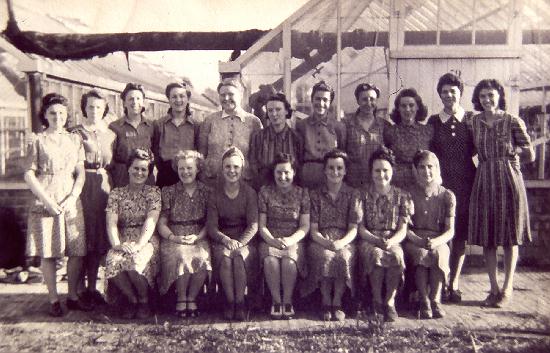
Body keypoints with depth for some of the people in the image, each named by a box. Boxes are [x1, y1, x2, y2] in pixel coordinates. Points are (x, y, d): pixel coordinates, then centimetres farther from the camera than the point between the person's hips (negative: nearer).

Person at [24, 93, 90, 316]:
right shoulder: (38, 141, 5)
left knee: (77, 252, 1)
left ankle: (73, 297, 15)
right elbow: (29, 174, 0)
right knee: (48, 253, 0)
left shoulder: (75, 140, 12)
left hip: (71, 201, 2)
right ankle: (53, 300, 13)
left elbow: (80, 173, 7)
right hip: (44, 202, -2)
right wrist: (47, 200, -11)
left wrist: (72, 197, -7)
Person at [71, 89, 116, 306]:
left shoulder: (110, 134, 14)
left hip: (104, 186, 4)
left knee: (100, 237, 6)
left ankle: (92, 286, 17)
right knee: (83, 235, -3)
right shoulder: (77, 133, 2)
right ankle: (80, 288, 8)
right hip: (84, 186, -4)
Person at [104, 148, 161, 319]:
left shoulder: (153, 192, 6)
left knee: (135, 262, -34)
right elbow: (111, 223, -1)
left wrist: (138, 245, -23)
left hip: (146, 240, -2)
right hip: (123, 240, 2)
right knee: (113, 262, -31)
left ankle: (144, 299, -2)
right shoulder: (116, 193, 12)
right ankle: (131, 299, -3)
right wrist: (117, 244, -20)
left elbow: (151, 222, -8)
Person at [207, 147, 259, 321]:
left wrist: (239, 243, -22)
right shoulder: (215, 194, 5)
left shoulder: (249, 193, 2)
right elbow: (211, 227, -1)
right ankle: (230, 302, -18)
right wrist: (227, 241, -20)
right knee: (224, 256, -31)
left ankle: (240, 303, -20)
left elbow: (253, 225, -5)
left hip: (244, 239, -1)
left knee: (239, 256, -32)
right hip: (221, 240, 1)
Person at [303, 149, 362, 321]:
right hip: (320, 241, 0)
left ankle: (337, 303, -16)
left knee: (344, 257, -33)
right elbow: (313, 229, 2)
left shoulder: (353, 194, 9)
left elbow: (354, 228, 1)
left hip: (344, 241, 0)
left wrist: (341, 243, -20)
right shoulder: (315, 194, 8)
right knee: (325, 256, -33)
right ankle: (326, 302, -14)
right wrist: (326, 243, -19)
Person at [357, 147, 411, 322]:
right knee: (376, 255, -34)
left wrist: (391, 241, -19)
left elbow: (403, 229, 2)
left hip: (393, 240, 1)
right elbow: (360, 227, -1)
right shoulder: (363, 194, 4)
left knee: (397, 255, -32)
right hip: (368, 240, -1)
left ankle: (390, 301, -15)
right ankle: (376, 300, -13)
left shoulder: (401, 195, 8)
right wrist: (377, 240, -18)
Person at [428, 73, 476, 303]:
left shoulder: (471, 120, 7)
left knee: (461, 232, 5)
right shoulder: (433, 121, 8)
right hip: (440, 182, 0)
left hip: (465, 182, 1)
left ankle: (454, 283, 16)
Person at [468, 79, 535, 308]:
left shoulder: (513, 122, -2)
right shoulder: (475, 122, 8)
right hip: (484, 182, 3)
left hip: (509, 180, -3)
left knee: (510, 237, 3)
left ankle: (507, 290, 14)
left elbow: (530, 156, -1)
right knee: (487, 237, 5)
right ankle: (494, 289, 17)